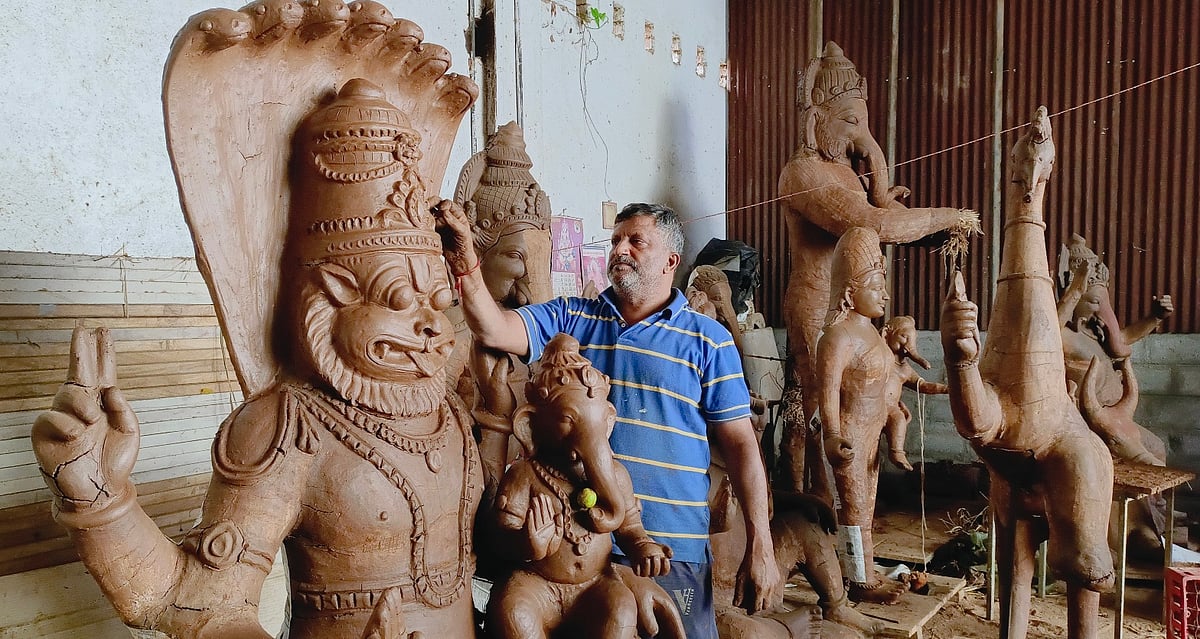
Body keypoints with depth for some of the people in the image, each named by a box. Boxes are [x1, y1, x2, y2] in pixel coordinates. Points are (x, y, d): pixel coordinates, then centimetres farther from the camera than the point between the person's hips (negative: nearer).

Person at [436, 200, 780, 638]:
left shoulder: (709, 341, 1)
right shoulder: (569, 318, 7)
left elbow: (740, 443, -1)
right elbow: (494, 331, -7)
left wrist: (760, 547, -5)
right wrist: (465, 262, -23)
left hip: (673, 552, -2)